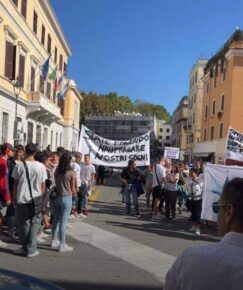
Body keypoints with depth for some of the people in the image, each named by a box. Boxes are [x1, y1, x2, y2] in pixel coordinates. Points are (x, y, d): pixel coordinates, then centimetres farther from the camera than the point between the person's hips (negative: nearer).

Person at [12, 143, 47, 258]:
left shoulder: (19, 165, -5)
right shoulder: (40, 166, -7)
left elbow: (15, 183, 1)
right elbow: (42, 185, -1)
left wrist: (14, 197, 12)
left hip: (21, 198, 1)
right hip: (36, 199, -1)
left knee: (23, 223, 13)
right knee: (34, 224, 9)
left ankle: (25, 247, 20)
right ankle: (31, 249, 9)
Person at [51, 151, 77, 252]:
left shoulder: (56, 171, 1)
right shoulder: (72, 173, -13)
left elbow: (56, 184, 5)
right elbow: (73, 189, -6)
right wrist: (74, 192, 13)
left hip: (56, 197, 5)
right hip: (66, 198, -5)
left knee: (56, 220, 17)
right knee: (63, 222, 1)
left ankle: (54, 241, 31)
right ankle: (62, 245, 9)